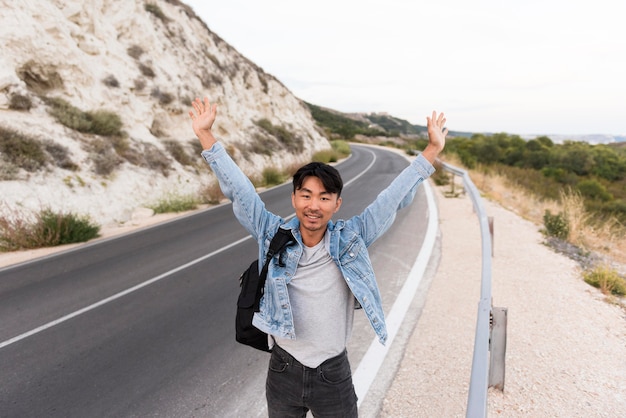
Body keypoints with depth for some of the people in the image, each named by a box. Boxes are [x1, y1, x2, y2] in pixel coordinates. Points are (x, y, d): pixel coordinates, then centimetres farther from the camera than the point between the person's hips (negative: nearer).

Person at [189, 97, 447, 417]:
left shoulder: (351, 238, -10)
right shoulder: (274, 235, -9)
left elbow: (394, 197, -11)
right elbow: (238, 189, -11)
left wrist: (431, 151, -14)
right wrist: (206, 136, -14)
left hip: (333, 373, 0)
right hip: (283, 369, 1)